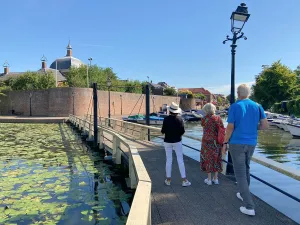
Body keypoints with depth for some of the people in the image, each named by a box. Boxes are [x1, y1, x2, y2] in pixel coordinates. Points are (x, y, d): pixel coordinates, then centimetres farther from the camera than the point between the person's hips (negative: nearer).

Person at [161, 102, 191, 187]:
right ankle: (184, 180, 5)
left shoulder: (166, 119, -10)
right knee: (180, 160, 4)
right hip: (177, 141, 0)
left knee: (168, 160, 9)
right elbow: (182, 131, -7)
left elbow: (163, 131, -9)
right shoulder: (179, 119, -8)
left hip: (167, 141, 0)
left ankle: (168, 180, 17)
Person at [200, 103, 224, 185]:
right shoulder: (218, 118, -3)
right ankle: (216, 178, 21)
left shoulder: (205, 119, -11)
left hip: (208, 141, -3)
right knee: (216, 159, 13)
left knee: (208, 159, 7)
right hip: (217, 142, 3)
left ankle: (209, 179, 13)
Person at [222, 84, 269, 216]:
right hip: (251, 143, 5)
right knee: (246, 168, 26)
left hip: (236, 143, -5)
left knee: (240, 173, 1)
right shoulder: (257, 106, 1)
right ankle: (243, 194, 40)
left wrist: (225, 143, -2)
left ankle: (249, 206, 0)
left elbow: (230, 128, -13)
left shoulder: (234, 107, -11)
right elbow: (265, 126, 0)